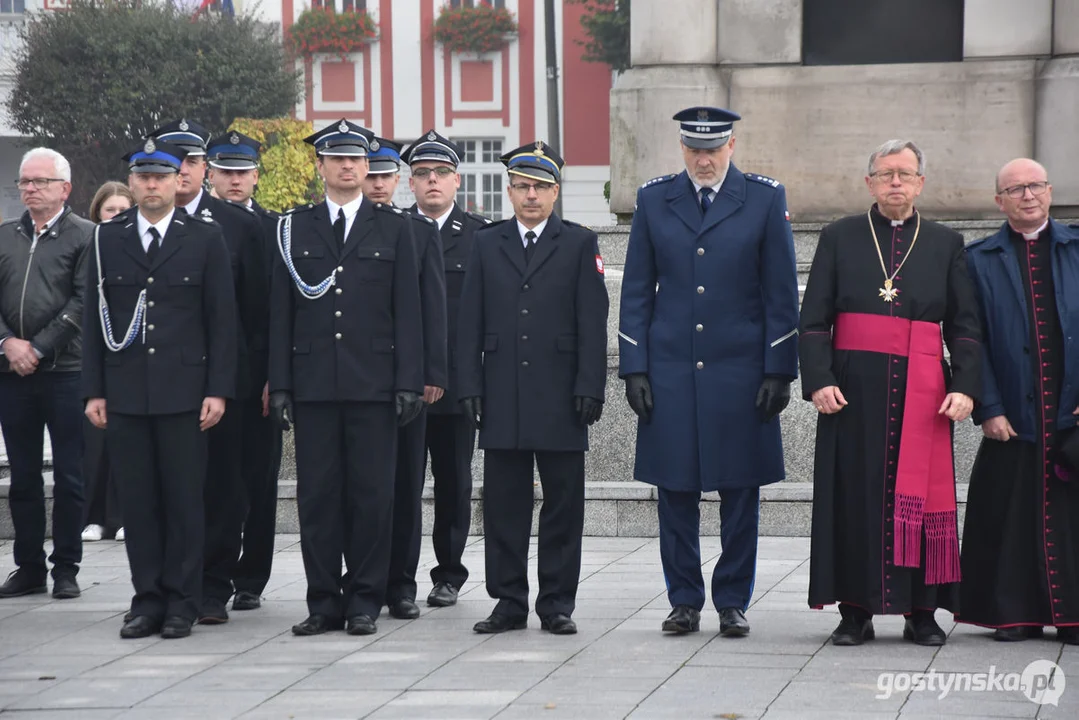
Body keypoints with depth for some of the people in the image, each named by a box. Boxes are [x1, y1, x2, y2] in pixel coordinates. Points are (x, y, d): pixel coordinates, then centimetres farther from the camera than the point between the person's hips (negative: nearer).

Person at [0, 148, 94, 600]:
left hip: (65, 372, -4)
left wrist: (38, 349, -12)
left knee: (69, 477, 1)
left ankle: (66, 568, 9)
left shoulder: (85, 236, -2)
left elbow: (82, 302, -9)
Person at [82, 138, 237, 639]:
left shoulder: (205, 237, 4)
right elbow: (94, 319, 10)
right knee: (137, 500, 3)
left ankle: (181, 604, 6)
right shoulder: (107, 239, 9)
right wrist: (94, 390, 3)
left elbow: (222, 319, 2)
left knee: (184, 499, -1)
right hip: (125, 392, 2)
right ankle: (148, 600, 10)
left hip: (184, 391, -2)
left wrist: (218, 390, -5)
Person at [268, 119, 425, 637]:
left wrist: (409, 382, -4)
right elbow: (281, 312, 8)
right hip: (313, 384, 1)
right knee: (316, 494, 2)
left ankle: (364, 601, 7)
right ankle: (324, 602, 8)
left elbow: (407, 310, 4)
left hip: (373, 382, -1)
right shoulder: (295, 228, 10)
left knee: (372, 493, 0)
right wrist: (280, 385, 2)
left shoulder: (393, 227, 7)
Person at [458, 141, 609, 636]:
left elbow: (592, 323, 1)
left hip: (560, 399, -2)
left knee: (563, 505, 1)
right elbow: (470, 322, 9)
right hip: (503, 400, 2)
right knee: (503, 506, 4)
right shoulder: (486, 244, 11)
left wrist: (589, 388, -8)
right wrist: (470, 387, 1)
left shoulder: (580, 244, 5)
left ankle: (557, 604, 8)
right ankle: (509, 603, 10)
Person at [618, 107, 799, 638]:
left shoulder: (765, 198, 2)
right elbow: (637, 292, 8)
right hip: (670, 370, 1)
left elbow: (781, 292, 2)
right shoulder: (653, 200, 6)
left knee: (740, 492, 2)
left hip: (740, 370, -1)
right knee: (675, 490, 3)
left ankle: (733, 602, 12)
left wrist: (779, 370, -4)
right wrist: (634, 368, 1)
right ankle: (684, 600, 13)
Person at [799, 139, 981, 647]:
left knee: (921, 494, 0)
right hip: (855, 389, -1)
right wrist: (818, 380, -10)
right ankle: (856, 611, 4)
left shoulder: (946, 245, 12)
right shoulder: (839, 239, 9)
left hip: (922, 390, 1)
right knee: (856, 495, -2)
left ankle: (921, 612, 6)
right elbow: (813, 319, 3)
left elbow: (965, 326, 9)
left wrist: (964, 386, -4)